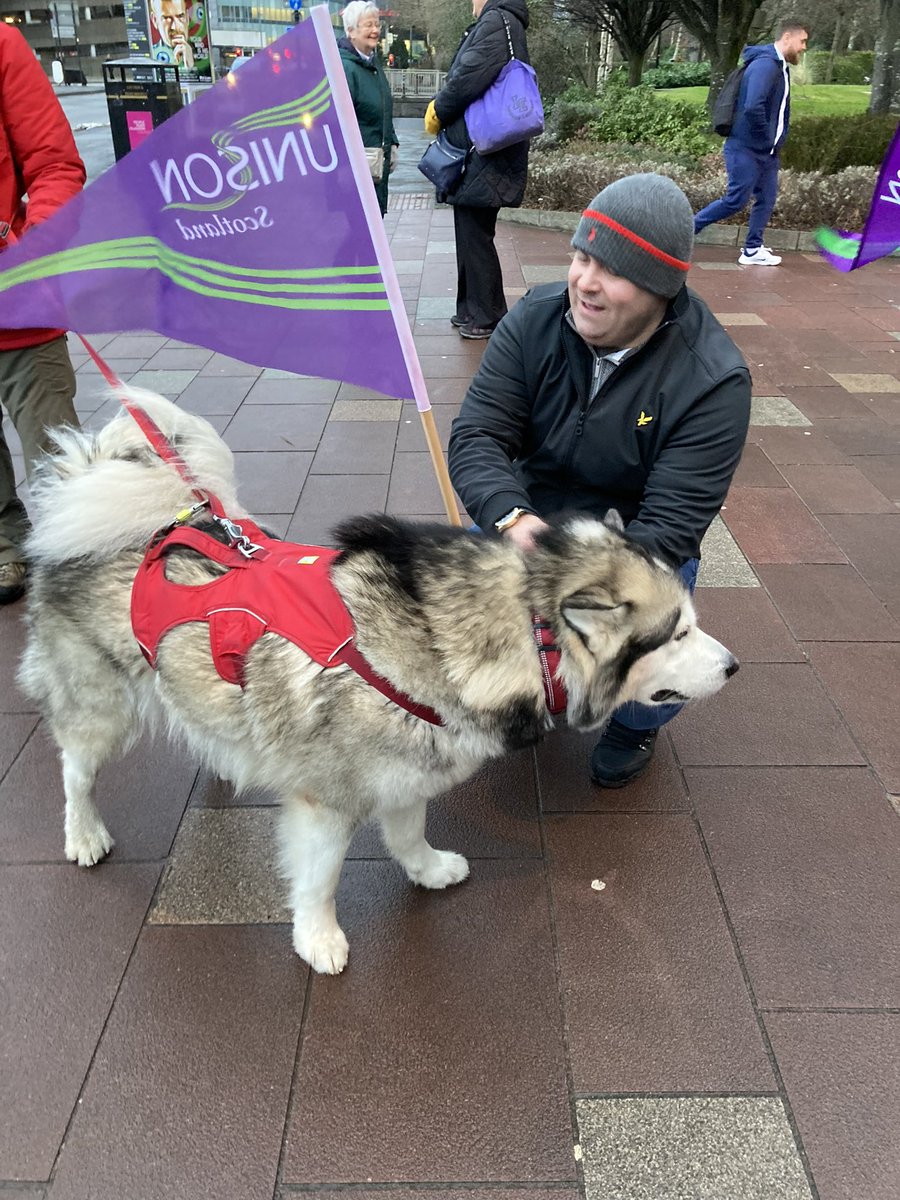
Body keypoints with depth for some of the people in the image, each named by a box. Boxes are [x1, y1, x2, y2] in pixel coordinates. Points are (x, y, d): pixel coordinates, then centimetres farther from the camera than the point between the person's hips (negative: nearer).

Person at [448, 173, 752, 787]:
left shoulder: (712, 380, -21)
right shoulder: (536, 319, -11)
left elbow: (670, 526, -24)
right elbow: (477, 435, -15)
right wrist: (511, 518, -37)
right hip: (529, 515, 3)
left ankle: (635, 723, 16)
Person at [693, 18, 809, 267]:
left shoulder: (781, 67, 14)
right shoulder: (765, 64, -17)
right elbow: (753, 107, -29)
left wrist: (776, 141, 9)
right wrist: (766, 139, -18)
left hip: (767, 151, 10)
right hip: (746, 149, -10)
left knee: (766, 199, 9)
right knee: (736, 201, -7)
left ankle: (752, 251, 16)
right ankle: (686, 229, 5)